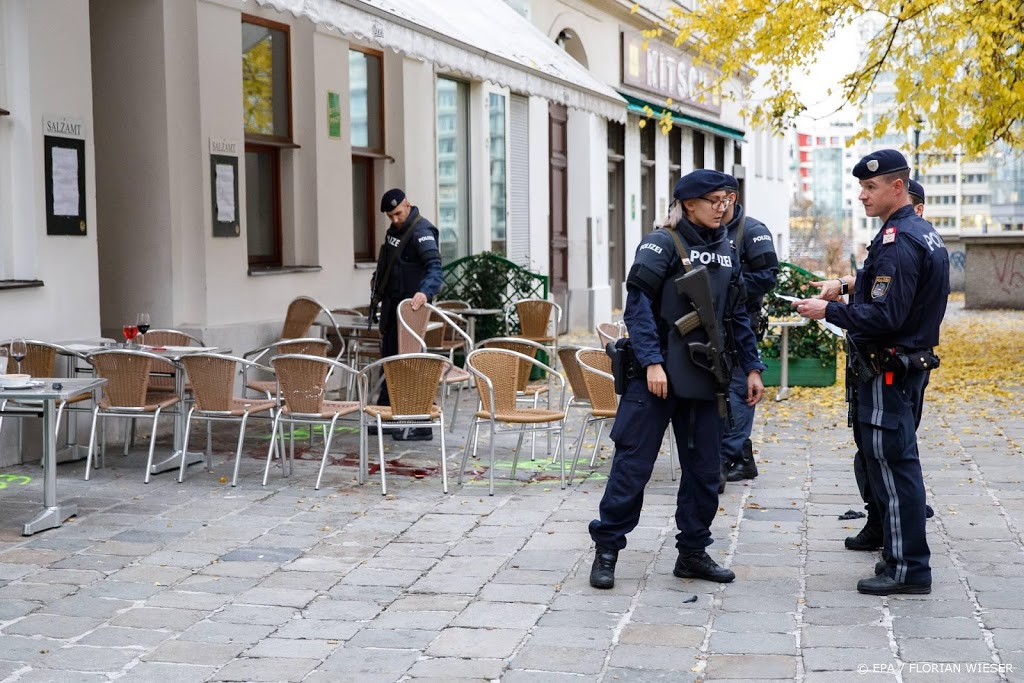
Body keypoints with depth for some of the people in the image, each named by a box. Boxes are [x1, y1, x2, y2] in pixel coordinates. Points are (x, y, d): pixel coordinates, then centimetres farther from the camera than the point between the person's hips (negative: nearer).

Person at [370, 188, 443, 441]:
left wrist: (425, 291, -45)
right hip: (391, 304, 9)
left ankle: (421, 424, -6)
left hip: (409, 306, -9)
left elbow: (434, 266, -30)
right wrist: (378, 283, 19)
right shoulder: (395, 228, 12)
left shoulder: (421, 231, -17)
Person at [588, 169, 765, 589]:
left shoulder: (726, 252, 13)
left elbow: (737, 316, 18)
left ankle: (693, 552, 21)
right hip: (657, 374, -6)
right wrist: (652, 362, -21)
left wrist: (752, 367, 13)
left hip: (705, 375, 6)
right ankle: (606, 551, 6)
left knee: (703, 468, 9)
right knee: (633, 463, -4)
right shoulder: (662, 244, -7)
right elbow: (638, 306, -14)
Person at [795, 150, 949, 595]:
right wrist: (849, 284, 15)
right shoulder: (922, 231, 13)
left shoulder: (897, 242, -20)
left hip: (888, 371, -11)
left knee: (891, 466, -6)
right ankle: (902, 555, 25)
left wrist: (828, 311, -15)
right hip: (911, 362, 11)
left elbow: (884, 317, -25)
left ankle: (907, 570, -1)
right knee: (898, 463, 16)